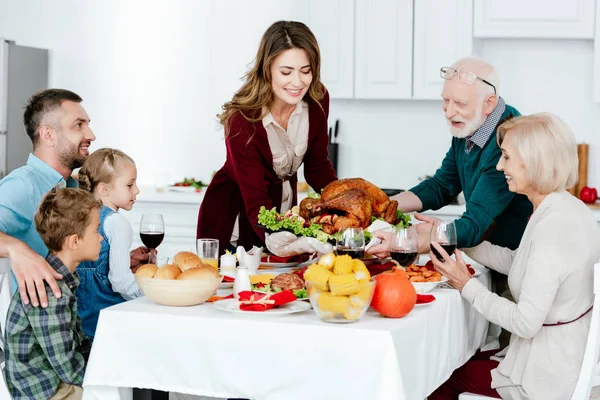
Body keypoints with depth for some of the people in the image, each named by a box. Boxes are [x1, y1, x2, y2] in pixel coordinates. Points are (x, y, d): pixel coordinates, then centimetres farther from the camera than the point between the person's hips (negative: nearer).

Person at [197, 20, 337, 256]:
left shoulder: (317, 101, -16)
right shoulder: (243, 119, -30)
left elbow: (317, 166, -3)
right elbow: (256, 204, -33)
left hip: (284, 206, 5)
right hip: (232, 217, -5)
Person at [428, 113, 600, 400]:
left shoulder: (552, 228, -28)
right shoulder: (568, 209, 1)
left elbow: (526, 323, -28)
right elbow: (516, 262, 12)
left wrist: (467, 286, -17)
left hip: (548, 376, -8)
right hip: (572, 352, 8)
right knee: (460, 360, 21)